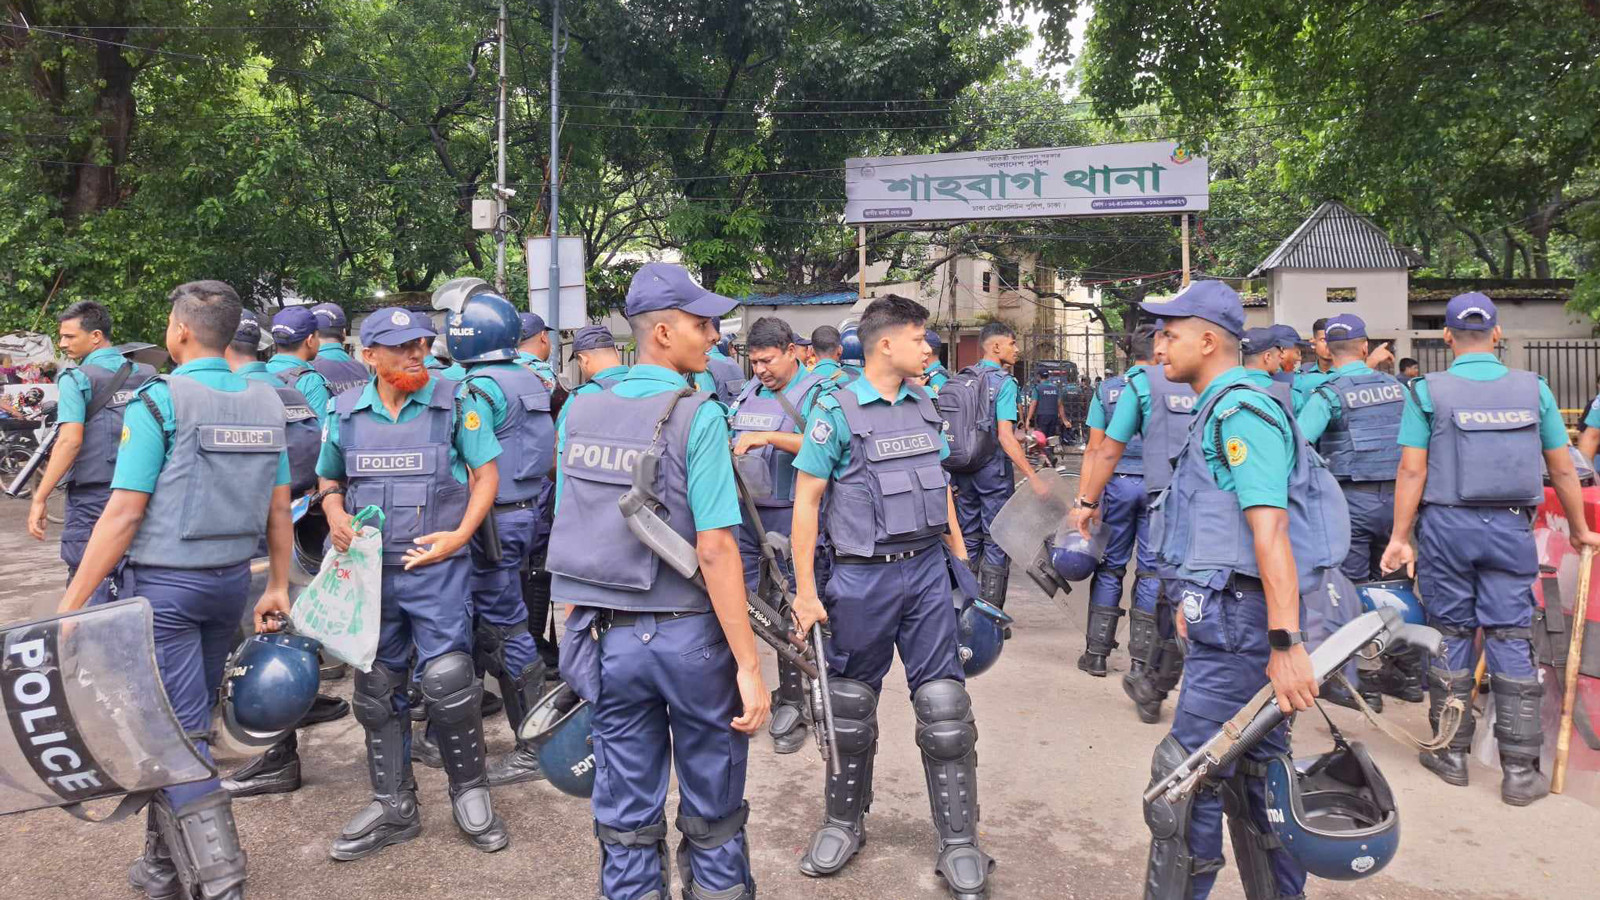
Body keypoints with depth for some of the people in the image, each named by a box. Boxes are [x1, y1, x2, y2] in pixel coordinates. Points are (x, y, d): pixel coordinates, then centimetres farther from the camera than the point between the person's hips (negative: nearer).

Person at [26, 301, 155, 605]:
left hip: (92, 497, -5)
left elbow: (70, 441, -16)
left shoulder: (76, 379, -7)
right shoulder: (146, 375, 8)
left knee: (89, 589, 2)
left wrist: (40, 499, -14)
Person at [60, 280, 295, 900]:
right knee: (186, 723, 17)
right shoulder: (265, 403, 5)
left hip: (164, 585, -6)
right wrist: (278, 586, 17)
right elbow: (279, 507, 9)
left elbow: (124, 513, -16)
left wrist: (70, 605, -10)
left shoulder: (159, 401, -13)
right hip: (232, 584, 6)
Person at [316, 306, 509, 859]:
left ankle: (470, 792, 14)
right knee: (376, 689, 11)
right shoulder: (345, 413, 6)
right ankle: (393, 806, 27)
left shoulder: (456, 404, -3)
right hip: (369, 567, 4)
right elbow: (328, 480, 18)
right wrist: (336, 516, -4)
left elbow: (487, 473, -1)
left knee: (447, 679, -10)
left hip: (436, 565, -4)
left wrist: (460, 535, -13)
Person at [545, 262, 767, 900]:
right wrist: (749, 665, -15)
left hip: (608, 638, 5)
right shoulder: (698, 415, -14)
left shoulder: (578, 411, 3)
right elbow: (714, 549, -19)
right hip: (690, 635, -5)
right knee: (712, 820, 14)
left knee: (627, 818, 15)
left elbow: (569, 529, 8)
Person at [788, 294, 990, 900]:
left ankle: (960, 844, 14)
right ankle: (844, 822, 32)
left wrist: (961, 559, 16)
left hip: (927, 569, 4)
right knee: (851, 708, 11)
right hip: (863, 577, -4)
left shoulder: (925, 407, 8)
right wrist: (805, 591, -11)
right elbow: (806, 500, -8)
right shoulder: (836, 411, -8)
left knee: (944, 705, 2)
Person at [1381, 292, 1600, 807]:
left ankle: (1451, 754, 19)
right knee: (1511, 641, 5)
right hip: (1511, 528, 2)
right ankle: (1520, 771, 8)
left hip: (1447, 524, -1)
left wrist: (1400, 537, -4)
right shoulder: (1533, 389, 3)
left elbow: (1412, 470, -8)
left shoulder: (1428, 391, -4)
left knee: (1451, 638, 8)